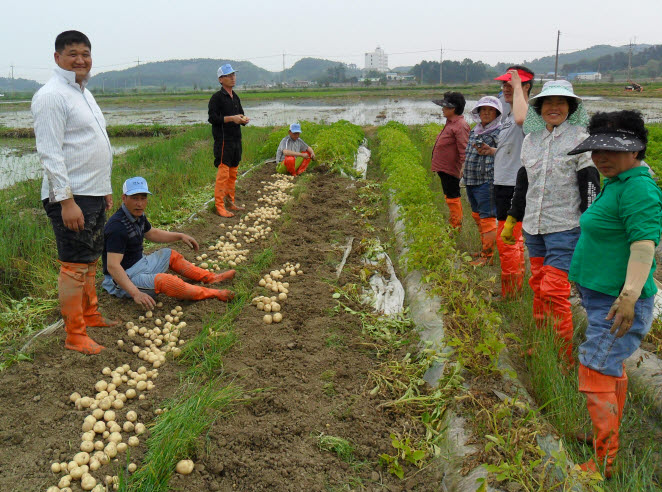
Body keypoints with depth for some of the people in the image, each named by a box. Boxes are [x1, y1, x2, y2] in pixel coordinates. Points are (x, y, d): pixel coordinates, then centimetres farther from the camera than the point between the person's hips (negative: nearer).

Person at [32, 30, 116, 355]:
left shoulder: (84, 93, 17)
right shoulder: (52, 96, -13)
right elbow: (50, 154, -19)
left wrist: (104, 189, 22)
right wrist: (66, 200, -24)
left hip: (92, 194, 10)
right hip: (71, 196, -10)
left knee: (90, 260, 18)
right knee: (74, 265, -4)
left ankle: (90, 315, 33)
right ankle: (74, 335, 5)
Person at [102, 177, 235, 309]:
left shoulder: (138, 216, 2)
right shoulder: (117, 226, -28)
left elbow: (152, 233, 25)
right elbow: (113, 266, -34)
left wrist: (180, 236, 18)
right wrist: (135, 293, -42)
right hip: (123, 280, -11)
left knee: (170, 255, 21)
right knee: (165, 281, -29)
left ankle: (210, 278, 27)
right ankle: (211, 293, -17)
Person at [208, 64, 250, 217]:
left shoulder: (235, 97, 18)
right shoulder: (217, 97, -7)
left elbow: (240, 114, 26)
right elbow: (212, 117, -15)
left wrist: (244, 119, 3)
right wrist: (232, 118, -21)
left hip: (236, 140, 8)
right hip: (223, 140, -8)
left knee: (233, 173, 13)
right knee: (223, 173, -9)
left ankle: (231, 202, 22)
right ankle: (220, 206, -5)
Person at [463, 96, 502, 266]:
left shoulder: (500, 131, -7)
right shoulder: (474, 131, 17)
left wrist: (490, 150, -37)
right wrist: (465, 175, 25)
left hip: (487, 181, -9)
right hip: (471, 181, 9)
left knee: (487, 218, -6)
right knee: (477, 215, 17)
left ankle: (488, 256, 2)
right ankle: (485, 250, 30)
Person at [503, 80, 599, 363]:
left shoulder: (580, 139, -6)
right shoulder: (531, 139, 11)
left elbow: (590, 186, -8)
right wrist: (511, 220, 22)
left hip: (565, 228, -6)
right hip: (533, 226, 6)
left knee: (553, 292, -9)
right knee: (537, 286, 13)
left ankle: (564, 358, 4)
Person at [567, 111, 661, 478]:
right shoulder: (616, 183, 12)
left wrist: (629, 295, -39)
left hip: (618, 303, -11)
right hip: (604, 297, 11)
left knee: (595, 374, -9)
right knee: (612, 367, 22)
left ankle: (604, 464, 2)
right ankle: (610, 436, 39)